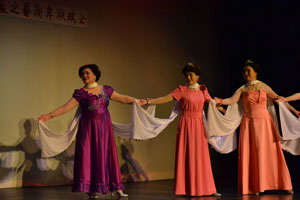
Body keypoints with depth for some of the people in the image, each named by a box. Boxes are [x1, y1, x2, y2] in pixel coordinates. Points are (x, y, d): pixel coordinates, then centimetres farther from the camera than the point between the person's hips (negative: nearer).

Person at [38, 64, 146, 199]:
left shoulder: (106, 90, 9)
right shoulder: (80, 93, 0)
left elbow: (123, 98, 14)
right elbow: (66, 107, -7)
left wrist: (138, 101, 11)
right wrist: (50, 115, -17)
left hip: (104, 127, 2)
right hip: (88, 128, -2)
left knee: (108, 155, 3)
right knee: (88, 155, -6)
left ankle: (117, 189, 8)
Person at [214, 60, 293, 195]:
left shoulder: (264, 87, 6)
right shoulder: (242, 89, 6)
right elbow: (232, 100, -9)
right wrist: (220, 101, -27)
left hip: (264, 122, -1)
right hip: (248, 123, 1)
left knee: (268, 152, -3)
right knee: (250, 154, -3)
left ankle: (284, 185, 5)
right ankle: (254, 187, 3)